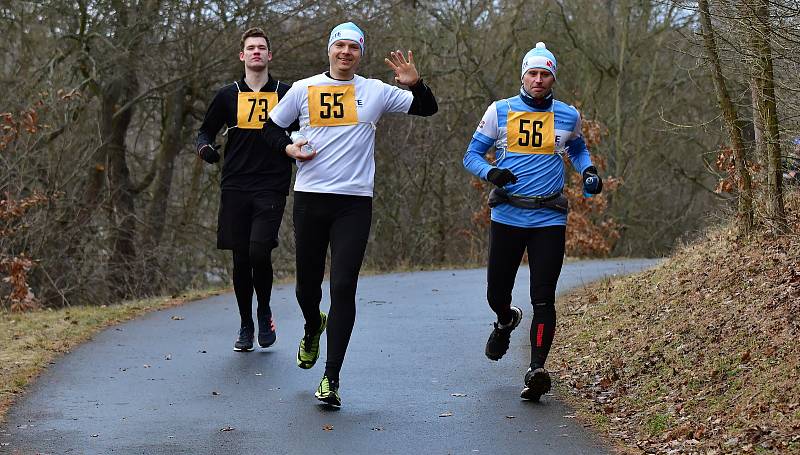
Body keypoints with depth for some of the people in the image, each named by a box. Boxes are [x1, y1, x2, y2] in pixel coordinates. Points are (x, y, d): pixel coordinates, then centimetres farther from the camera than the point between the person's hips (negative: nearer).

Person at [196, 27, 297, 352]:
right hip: (236, 188, 2)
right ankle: (246, 327, 18)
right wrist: (205, 148, -5)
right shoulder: (228, 96, 10)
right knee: (241, 259, 3)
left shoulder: (285, 94, 8)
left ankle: (264, 312, 8)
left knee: (259, 252, -18)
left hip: (272, 188, -2)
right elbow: (206, 131, 18)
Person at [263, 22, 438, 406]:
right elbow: (272, 126, 16)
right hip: (309, 198, 1)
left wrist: (415, 84, -11)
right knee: (307, 283, 10)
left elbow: (428, 109, 9)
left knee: (343, 288, -9)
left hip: (354, 202, -1)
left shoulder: (376, 91, 7)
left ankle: (332, 378, -6)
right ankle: (313, 328, 46)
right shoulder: (303, 90, 7)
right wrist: (289, 148, -4)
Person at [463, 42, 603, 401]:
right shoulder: (500, 112, 2)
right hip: (507, 216, 0)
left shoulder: (568, 116, 7)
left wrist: (588, 171, 6)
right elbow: (472, 155, 5)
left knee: (543, 298, -10)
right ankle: (506, 321, 44)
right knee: (496, 293, 8)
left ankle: (537, 370, -12)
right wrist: (491, 172, -16)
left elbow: (577, 149, 27)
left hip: (549, 219, 0)